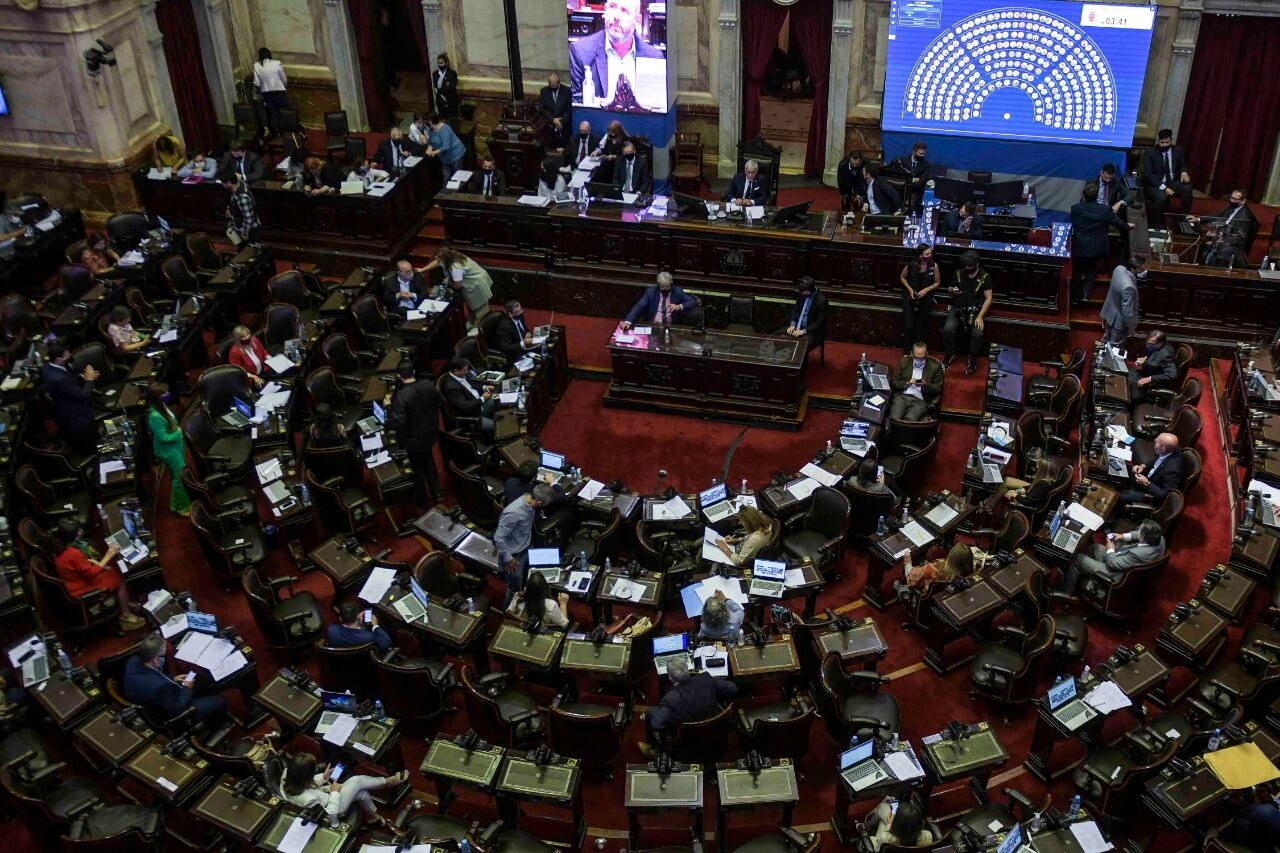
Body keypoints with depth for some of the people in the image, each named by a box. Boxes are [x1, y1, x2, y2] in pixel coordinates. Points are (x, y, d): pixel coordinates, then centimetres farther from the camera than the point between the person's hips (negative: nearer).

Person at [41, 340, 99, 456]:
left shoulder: (48, 367, -11)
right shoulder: (59, 379, -41)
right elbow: (83, 395, -32)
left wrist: (81, 377, -6)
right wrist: (89, 379, -18)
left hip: (64, 412, 9)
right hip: (77, 419, -9)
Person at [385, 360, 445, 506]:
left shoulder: (401, 396, -33)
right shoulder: (429, 386, -17)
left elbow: (397, 423, -32)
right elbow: (441, 403, -1)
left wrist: (388, 406, -20)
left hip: (413, 439, -4)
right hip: (429, 433, 4)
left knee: (417, 467, 18)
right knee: (429, 461, 30)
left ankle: (422, 500, 36)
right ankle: (436, 492, 38)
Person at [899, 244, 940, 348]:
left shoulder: (934, 266, -12)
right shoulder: (911, 265, -12)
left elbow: (937, 283, 1)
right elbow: (902, 277, 6)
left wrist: (926, 290, -15)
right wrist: (910, 289, -6)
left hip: (925, 300, 0)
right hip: (909, 298, 0)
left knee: (921, 327, 6)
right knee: (908, 326, -4)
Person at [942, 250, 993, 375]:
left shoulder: (984, 276, -4)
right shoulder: (959, 273, 5)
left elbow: (988, 298, -5)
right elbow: (950, 290, 18)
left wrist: (980, 316, -16)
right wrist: (953, 291, -8)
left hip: (975, 310, -2)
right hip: (957, 308, 2)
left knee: (977, 333, -27)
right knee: (948, 329, -25)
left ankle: (973, 361, -5)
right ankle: (949, 355, 1)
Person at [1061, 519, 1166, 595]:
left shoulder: (1138, 554, -41)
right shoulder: (1159, 538, -18)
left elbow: (1113, 564, -27)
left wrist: (1110, 549, -10)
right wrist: (1125, 536, -1)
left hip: (1116, 574, -9)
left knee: (1078, 559, 2)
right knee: (1096, 547, 25)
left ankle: (1065, 592, 22)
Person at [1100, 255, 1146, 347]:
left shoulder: (1119, 268, -16)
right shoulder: (1128, 287, -39)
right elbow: (1128, 312, -29)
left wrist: (1144, 273, 2)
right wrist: (1131, 328, -15)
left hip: (1110, 312, 8)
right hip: (1119, 321, -8)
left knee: (1107, 340, 32)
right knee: (1114, 348, 16)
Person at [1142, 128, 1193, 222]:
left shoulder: (1178, 150, 3)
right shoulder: (1149, 152, -10)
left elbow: (1183, 165, 18)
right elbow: (1148, 174, -17)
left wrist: (1184, 172, -9)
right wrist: (1163, 187, -28)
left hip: (1172, 182, 4)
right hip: (1155, 184, -4)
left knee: (1187, 187, -27)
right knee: (1162, 196, -35)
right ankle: (1155, 224, -15)